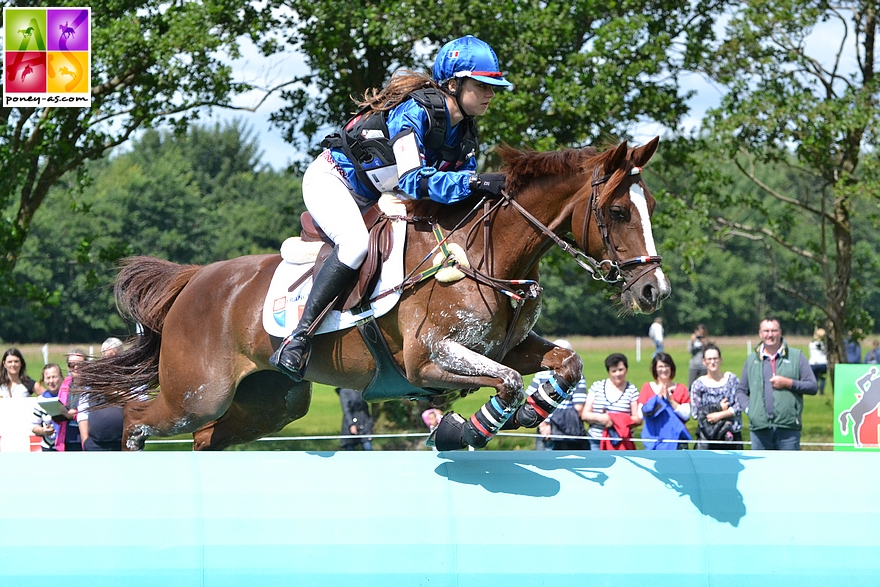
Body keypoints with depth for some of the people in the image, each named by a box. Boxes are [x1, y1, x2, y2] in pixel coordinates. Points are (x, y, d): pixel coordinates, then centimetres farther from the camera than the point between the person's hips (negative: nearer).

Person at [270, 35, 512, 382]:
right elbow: (413, 181, -36)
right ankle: (296, 340, -35)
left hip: (374, 202, 10)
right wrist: (475, 183, -41)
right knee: (356, 242, -34)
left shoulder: (464, 133, 0)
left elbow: (462, 188, 2)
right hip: (331, 181, -10)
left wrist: (490, 193, -19)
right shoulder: (415, 111, -26)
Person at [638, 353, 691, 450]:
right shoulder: (647, 388, 9)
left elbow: (686, 415, -2)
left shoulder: (681, 389, 10)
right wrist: (657, 398, -8)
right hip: (654, 437, 0)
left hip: (675, 436, 0)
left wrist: (670, 400, -9)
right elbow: (641, 414, -2)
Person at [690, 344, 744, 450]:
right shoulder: (698, 385, 4)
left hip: (731, 434, 1)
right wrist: (718, 408, -9)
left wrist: (720, 415, -13)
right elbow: (695, 412, -1)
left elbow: (739, 406, -2)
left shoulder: (732, 379, 5)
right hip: (707, 434, -1)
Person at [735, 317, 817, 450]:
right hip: (760, 428, 2)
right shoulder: (752, 359, 16)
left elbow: (812, 387, 5)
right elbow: (741, 391, 21)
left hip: (788, 426, -2)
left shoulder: (796, 356, 8)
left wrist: (788, 383, -9)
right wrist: (748, 408, 2)